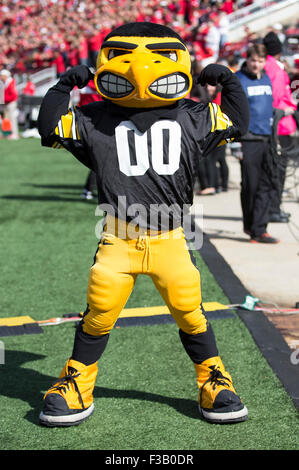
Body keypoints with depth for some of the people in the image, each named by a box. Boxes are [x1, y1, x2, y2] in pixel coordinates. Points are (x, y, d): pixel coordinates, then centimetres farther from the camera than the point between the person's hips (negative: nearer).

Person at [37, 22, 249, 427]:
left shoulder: (191, 118, 8)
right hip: (118, 239, -1)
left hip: (169, 239, 1)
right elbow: (50, 129, 5)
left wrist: (228, 81, 7)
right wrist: (64, 86, -4)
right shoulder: (96, 119, 3)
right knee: (99, 314, 1)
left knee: (190, 313, 3)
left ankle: (214, 382, 22)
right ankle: (76, 387, 18)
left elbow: (237, 123, 18)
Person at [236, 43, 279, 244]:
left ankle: (258, 229, 5)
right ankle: (251, 225, 14)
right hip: (248, 139, -6)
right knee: (250, 185, 0)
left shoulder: (267, 79, 15)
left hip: (266, 139, 6)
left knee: (268, 184, 2)